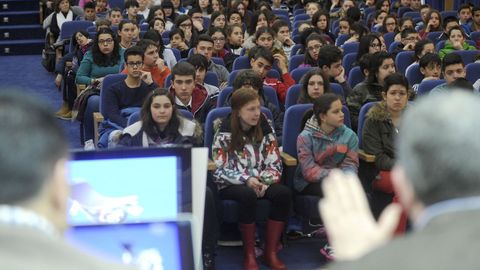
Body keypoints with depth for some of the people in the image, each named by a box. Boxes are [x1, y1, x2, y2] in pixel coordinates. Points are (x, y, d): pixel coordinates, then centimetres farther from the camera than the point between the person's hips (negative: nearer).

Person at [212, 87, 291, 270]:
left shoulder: (264, 128, 2)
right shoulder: (224, 132, -9)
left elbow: (275, 164, 2)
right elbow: (219, 171, -11)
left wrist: (264, 181, -18)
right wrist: (246, 179, -23)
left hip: (261, 183, 4)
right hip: (231, 185, -3)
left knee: (283, 193, -27)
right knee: (248, 195, -37)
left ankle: (270, 252, -17)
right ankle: (249, 254, -22)